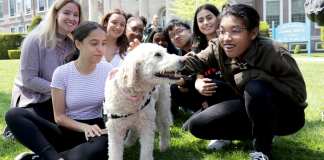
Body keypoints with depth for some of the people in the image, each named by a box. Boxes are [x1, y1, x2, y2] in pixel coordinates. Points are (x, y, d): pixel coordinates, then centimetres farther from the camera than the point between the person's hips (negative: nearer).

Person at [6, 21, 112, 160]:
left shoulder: (108, 71, -4)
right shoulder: (62, 73, -7)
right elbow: (59, 116, -4)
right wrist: (84, 127, -21)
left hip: (95, 129, 0)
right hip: (68, 130, 1)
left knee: (105, 145, -40)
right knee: (14, 115, -21)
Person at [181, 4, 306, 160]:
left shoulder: (273, 53, -29)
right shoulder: (218, 47, -13)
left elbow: (298, 93, -28)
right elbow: (196, 61, -24)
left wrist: (251, 75, -33)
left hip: (286, 114, -5)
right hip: (252, 109, 6)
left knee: (255, 88, -38)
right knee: (197, 125, -7)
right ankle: (256, 133, 8)